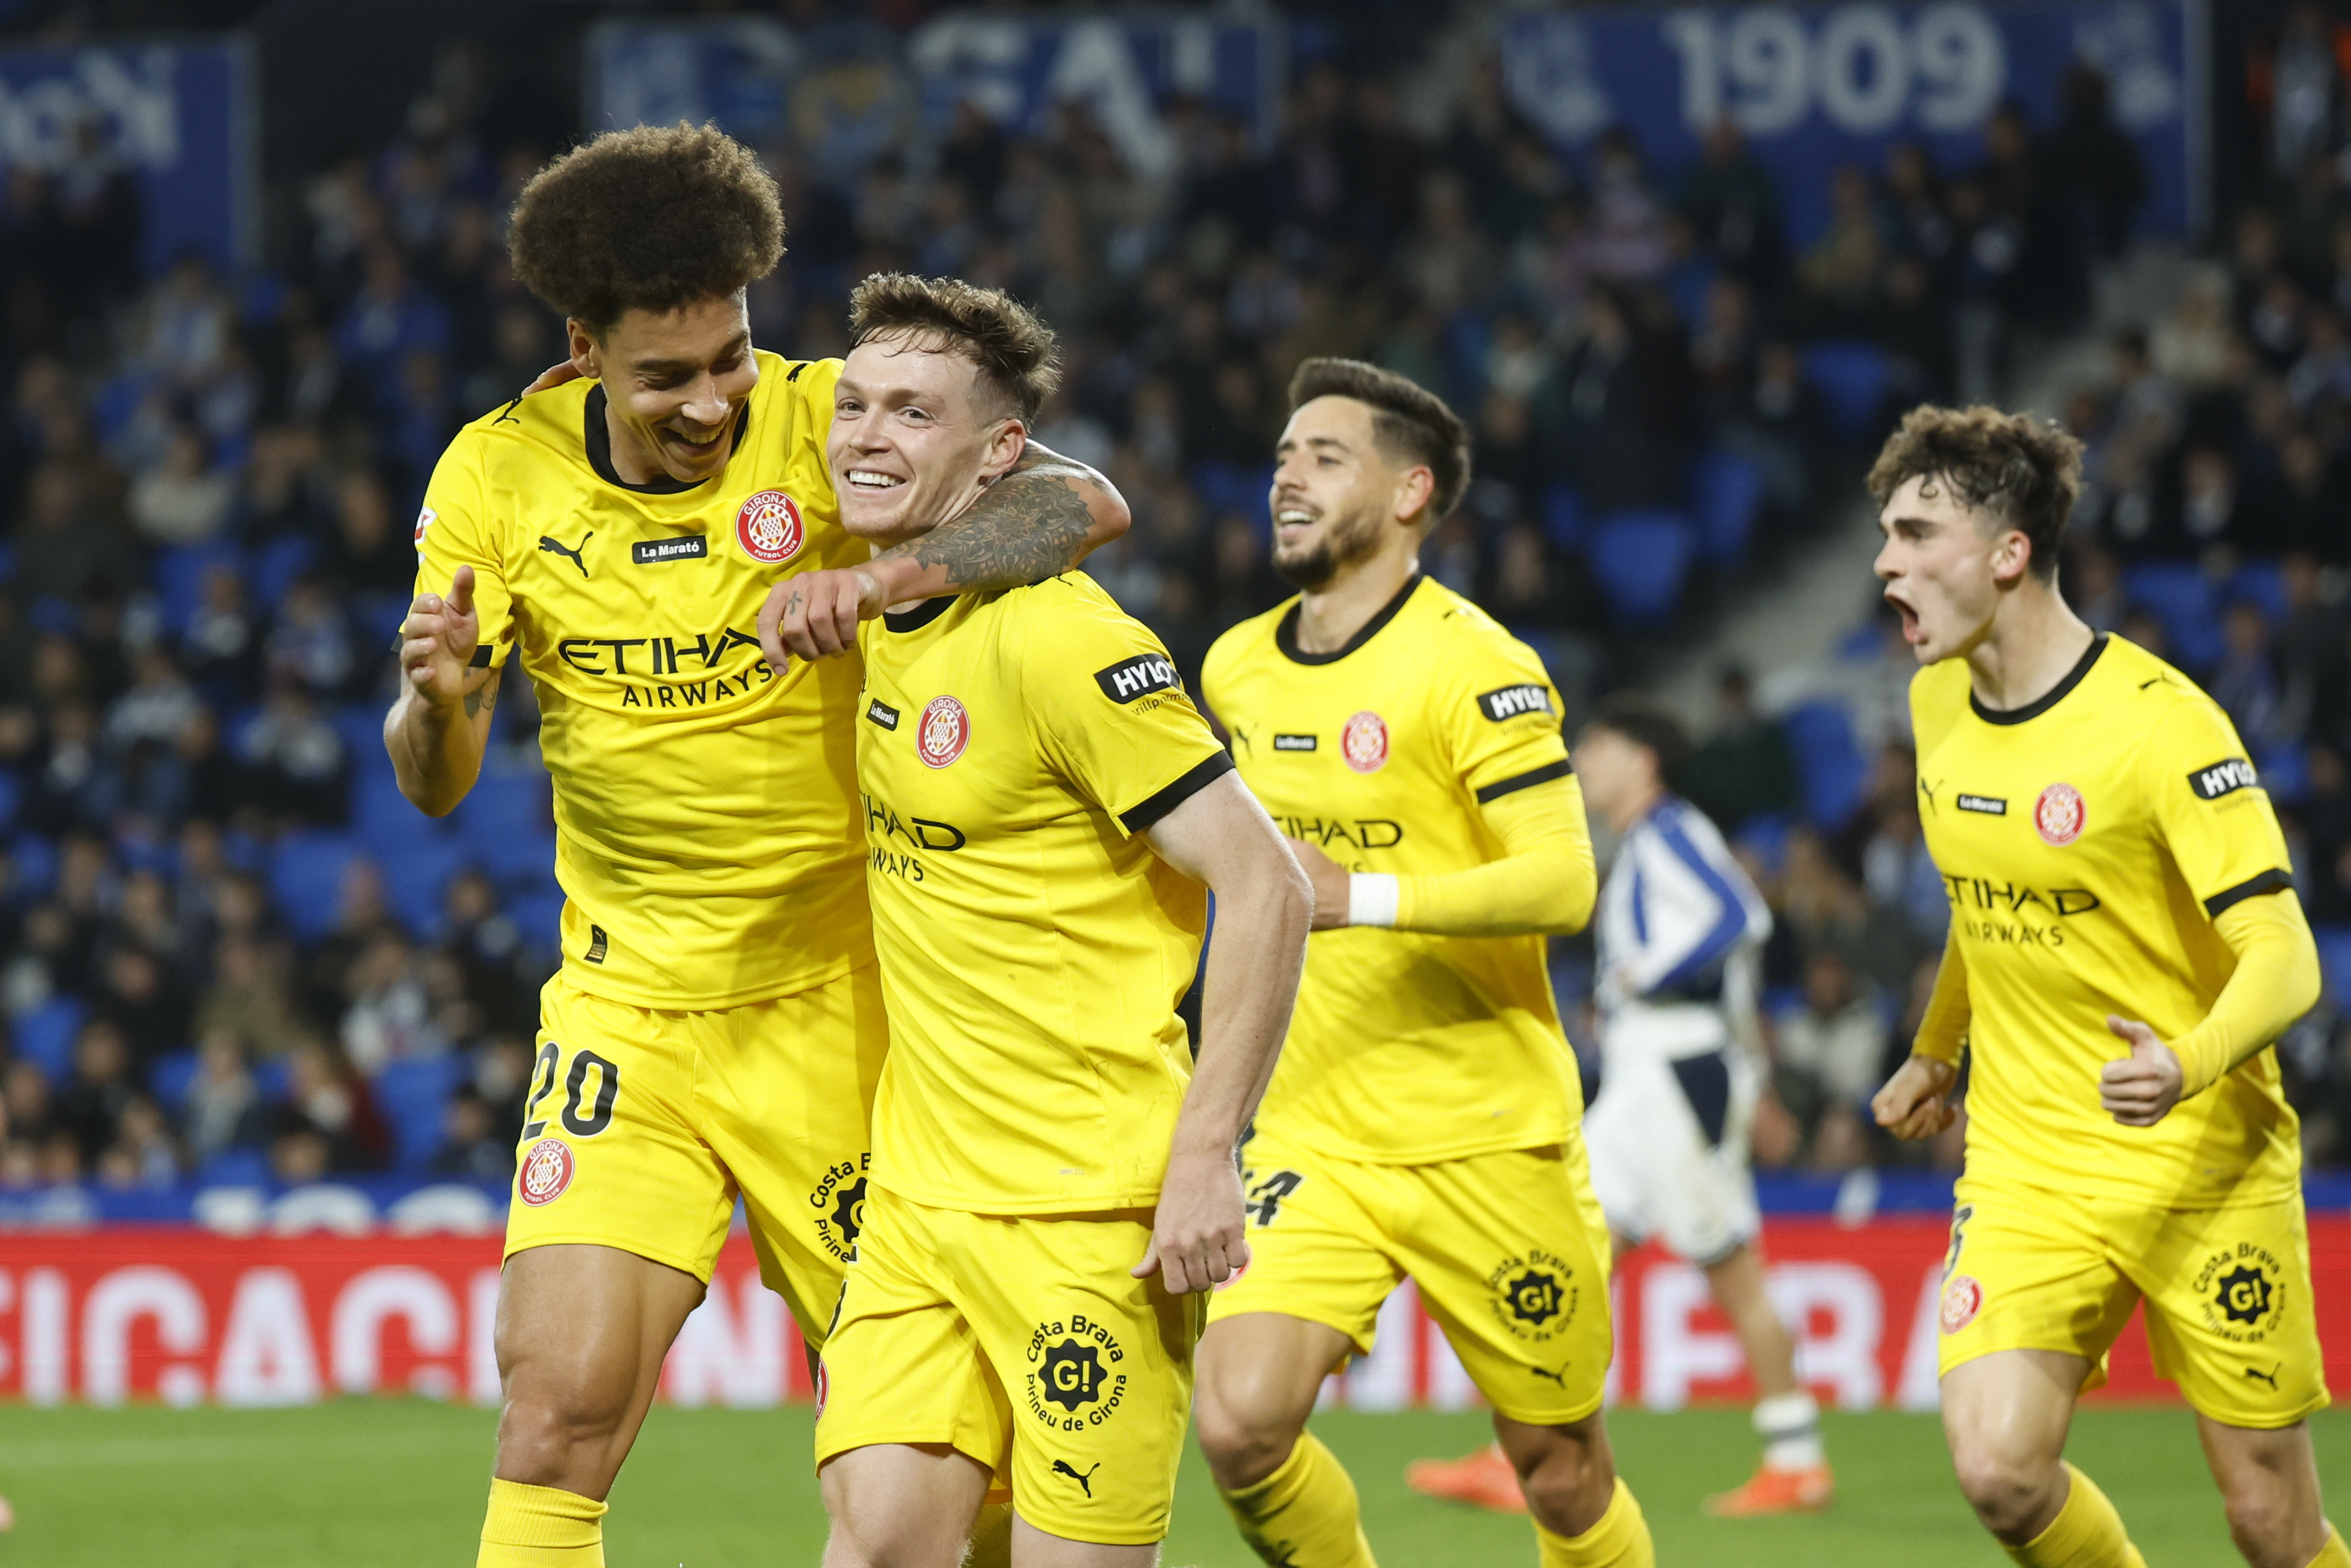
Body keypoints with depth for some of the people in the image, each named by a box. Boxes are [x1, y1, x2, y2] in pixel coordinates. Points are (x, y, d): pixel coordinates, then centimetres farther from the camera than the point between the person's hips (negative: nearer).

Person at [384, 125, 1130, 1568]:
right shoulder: (497, 476, -3)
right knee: (560, 1408, -13)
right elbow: (435, 787, 0)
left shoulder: (823, 423, -10)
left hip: (835, 1001, -1)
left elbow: (1086, 504, -24)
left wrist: (876, 578, -40)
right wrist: (436, 699, -24)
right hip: (629, 1003, 1)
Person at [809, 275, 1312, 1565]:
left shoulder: (1062, 644, -15)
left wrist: (1204, 1157, -19)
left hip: (1090, 1208, -7)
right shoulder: (884, 631, 10)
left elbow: (1267, 889, -16)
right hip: (916, 1199, 7)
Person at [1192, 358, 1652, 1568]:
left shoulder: (1471, 664, -12)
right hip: (1311, 1138, 5)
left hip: (1485, 1139, -5)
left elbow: (1563, 881, -22)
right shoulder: (1236, 670, 8)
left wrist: (1363, 898, -31)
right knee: (1238, 1424, -16)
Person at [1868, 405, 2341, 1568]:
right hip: (2023, 1162, 5)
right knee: (2000, 1472, -17)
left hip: (2201, 1164, -5)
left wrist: (2193, 1064, -39)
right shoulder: (1938, 701, 6)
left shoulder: (2159, 722, -16)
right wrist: (1935, 1051, 33)